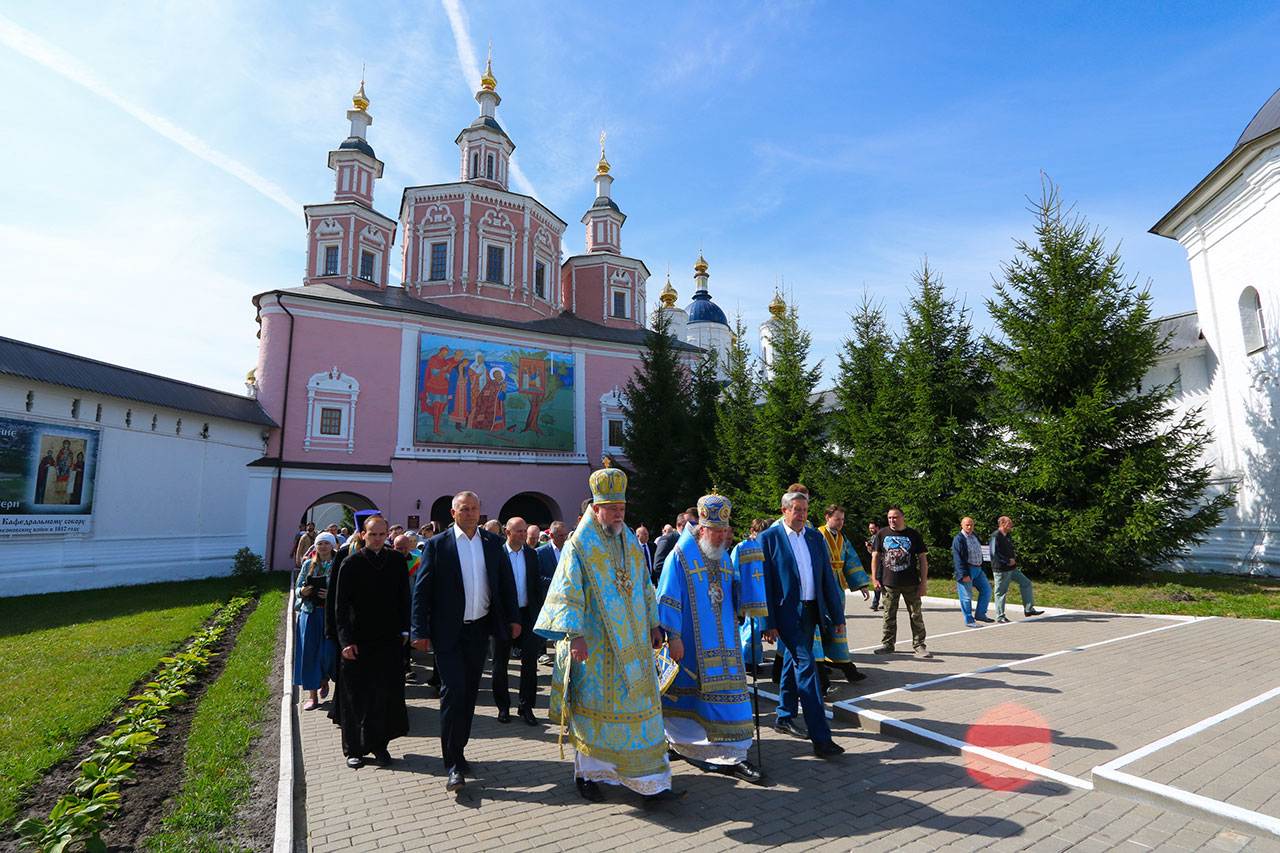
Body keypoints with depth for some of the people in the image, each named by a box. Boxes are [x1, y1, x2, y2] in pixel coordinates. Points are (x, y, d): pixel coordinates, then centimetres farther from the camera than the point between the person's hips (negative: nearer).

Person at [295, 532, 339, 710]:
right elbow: (298, 588, 11)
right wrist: (302, 592, -11)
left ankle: (324, 680, 29)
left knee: (328, 652, -3)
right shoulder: (308, 564, 7)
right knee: (309, 652, 2)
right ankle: (312, 695, 13)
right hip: (310, 613, 3)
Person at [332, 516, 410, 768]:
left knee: (387, 694, 3)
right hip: (358, 641, -1)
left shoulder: (397, 561, 3)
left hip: (390, 639, 2)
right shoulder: (351, 563, -3)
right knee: (356, 697, 8)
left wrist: (404, 631, 3)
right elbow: (340, 605, -4)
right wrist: (346, 640, -10)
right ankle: (354, 749, 22)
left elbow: (404, 598, 8)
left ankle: (379, 744, 19)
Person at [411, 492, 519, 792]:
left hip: (480, 630, 4)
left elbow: (506, 582, 10)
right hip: (449, 632, -4)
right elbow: (421, 590, -6)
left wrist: (512, 618, 6)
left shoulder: (493, 542, 4)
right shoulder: (437, 544, -6)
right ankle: (453, 764, 4)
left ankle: (458, 751, 30)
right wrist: (421, 632, -10)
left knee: (469, 693, 13)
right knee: (453, 692, -7)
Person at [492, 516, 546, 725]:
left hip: (527, 614, 3)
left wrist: (539, 610, 3)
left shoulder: (531, 554, 5)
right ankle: (503, 706, 25)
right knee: (500, 662, 9)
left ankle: (526, 706, 16)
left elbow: (537, 584, 9)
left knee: (530, 660, 3)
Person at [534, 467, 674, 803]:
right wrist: (574, 634, -21)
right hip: (593, 646, -5)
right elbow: (567, 594, -13)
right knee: (592, 706, 6)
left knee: (638, 702, 7)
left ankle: (648, 777, 17)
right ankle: (586, 773, 24)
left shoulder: (632, 544, 9)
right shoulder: (579, 545, -8)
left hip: (632, 643, 5)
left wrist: (653, 624, 13)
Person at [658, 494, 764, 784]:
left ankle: (732, 755, 12)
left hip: (722, 643, 6)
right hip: (691, 643, -5)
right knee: (685, 691, 8)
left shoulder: (724, 557, 9)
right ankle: (678, 741, 31)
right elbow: (668, 598, -12)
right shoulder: (681, 555, -11)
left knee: (727, 694, 4)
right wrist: (673, 636, -15)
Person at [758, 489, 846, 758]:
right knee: (806, 667, -10)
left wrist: (838, 615, 8)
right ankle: (821, 738, -6)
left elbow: (828, 577, 10)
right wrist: (768, 623, -13)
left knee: (793, 663, 18)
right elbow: (764, 583, -10)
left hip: (810, 612, 6)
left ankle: (785, 718, 33)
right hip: (786, 613, -6)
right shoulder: (768, 538, -9)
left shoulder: (816, 537, 8)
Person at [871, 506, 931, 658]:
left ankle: (919, 645, 18)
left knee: (916, 615, 6)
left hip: (911, 583, -1)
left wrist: (924, 581, -4)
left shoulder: (913, 534, 1)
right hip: (889, 583, 1)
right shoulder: (882, 534, 4)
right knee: (889, 615, 8)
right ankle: (887, 644, 19)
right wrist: (875, 578, -1)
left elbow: (923, 558, 2)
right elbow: (875, 556, 6)